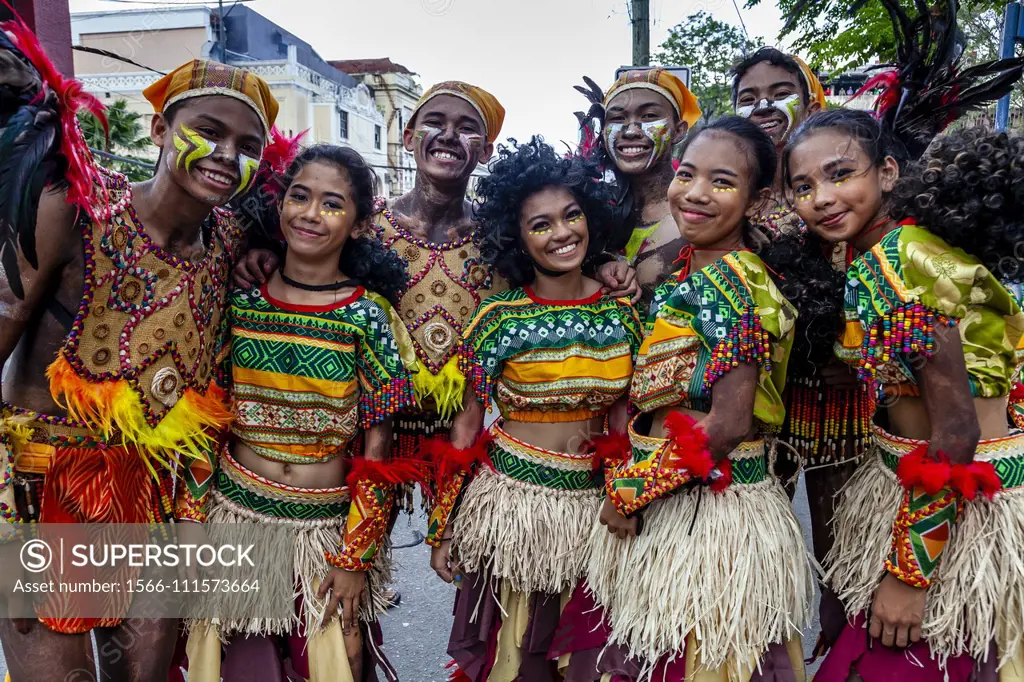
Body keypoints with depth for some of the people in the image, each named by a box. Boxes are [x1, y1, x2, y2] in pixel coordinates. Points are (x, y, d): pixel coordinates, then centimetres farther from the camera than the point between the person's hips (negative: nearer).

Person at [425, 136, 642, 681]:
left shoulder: (622, 311, -2)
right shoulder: (499, 318, -12)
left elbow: (621, 415, 8)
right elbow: (465, 427, -6)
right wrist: (442, 529, -3)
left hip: (591, 506, 3)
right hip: (511, 498, -3)